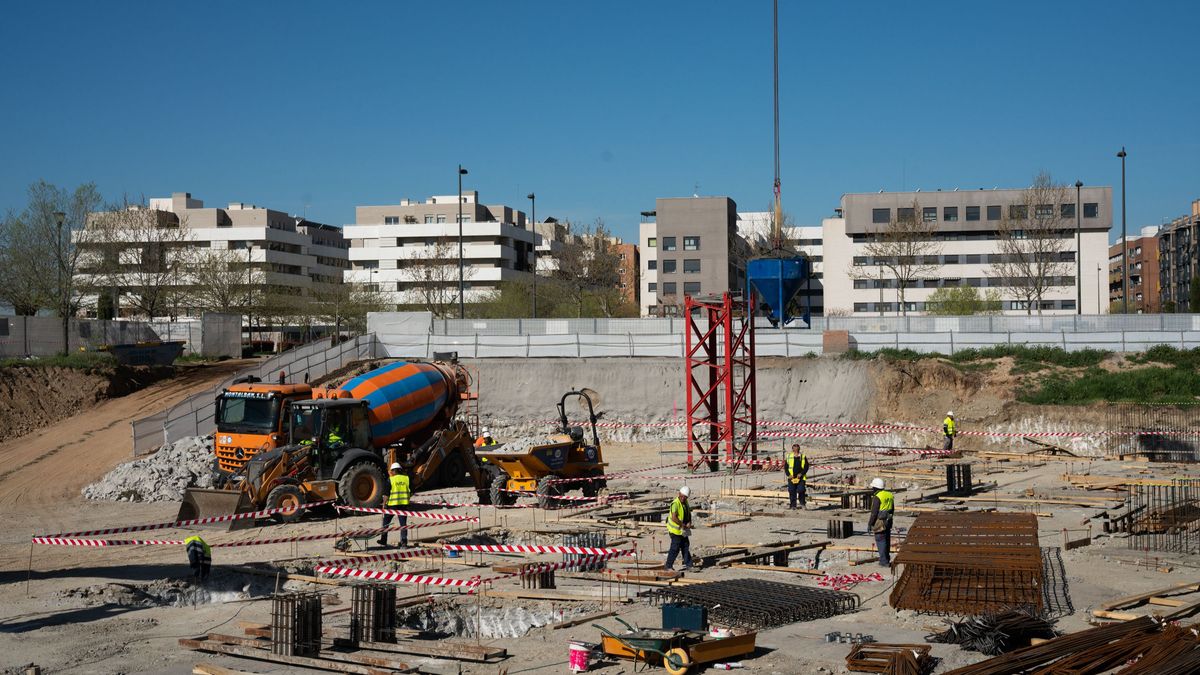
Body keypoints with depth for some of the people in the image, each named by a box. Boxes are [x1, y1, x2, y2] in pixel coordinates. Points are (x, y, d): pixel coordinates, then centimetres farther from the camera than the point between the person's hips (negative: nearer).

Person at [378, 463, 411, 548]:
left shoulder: (390, 479, -5)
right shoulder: (406, 478, 2)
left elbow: (386, 493, -6)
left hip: (392, 503, -2)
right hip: (404, 503, 2)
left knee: (386, 522, 15)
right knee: (403, 523, 4)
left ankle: (383, 541, 22)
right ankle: (404, 542, -4)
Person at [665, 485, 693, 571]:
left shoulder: (685, 502, 4)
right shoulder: (675, 504, -25)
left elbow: (689, 513, 15)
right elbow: (674, 518, -35)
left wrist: (689, 523, -4)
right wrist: (683, 525, -25)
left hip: (683, 530, 9)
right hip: (675, 530, -9)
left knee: (686, 546, 15)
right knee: (675, 548, -4)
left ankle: (687, 564, 25)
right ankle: (668, 566, 7)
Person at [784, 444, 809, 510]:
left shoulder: (803, 456, 6)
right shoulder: (789, 456, 7)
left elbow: (806, 466, 3)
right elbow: (785, 467, 8)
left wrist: (801, 473, -10)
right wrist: (789, 474, -6)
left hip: (801, 477, -1)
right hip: (792, 478, 1)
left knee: (801, 490, -10)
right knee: (792, 492, -1)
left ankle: (802, 503, 10)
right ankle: (793, 505, 8)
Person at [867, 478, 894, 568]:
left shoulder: (877, 497, -18)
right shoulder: (889, 495, 8)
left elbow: (874, 512, -18)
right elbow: (892, 509, 17)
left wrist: (870, 524, -10)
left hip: (880, 522, -8)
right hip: (888, 522, 8)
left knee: (880, 541, -3)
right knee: (887, 540, 18)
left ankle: (884, 561, -2)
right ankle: (887, 558, 30)